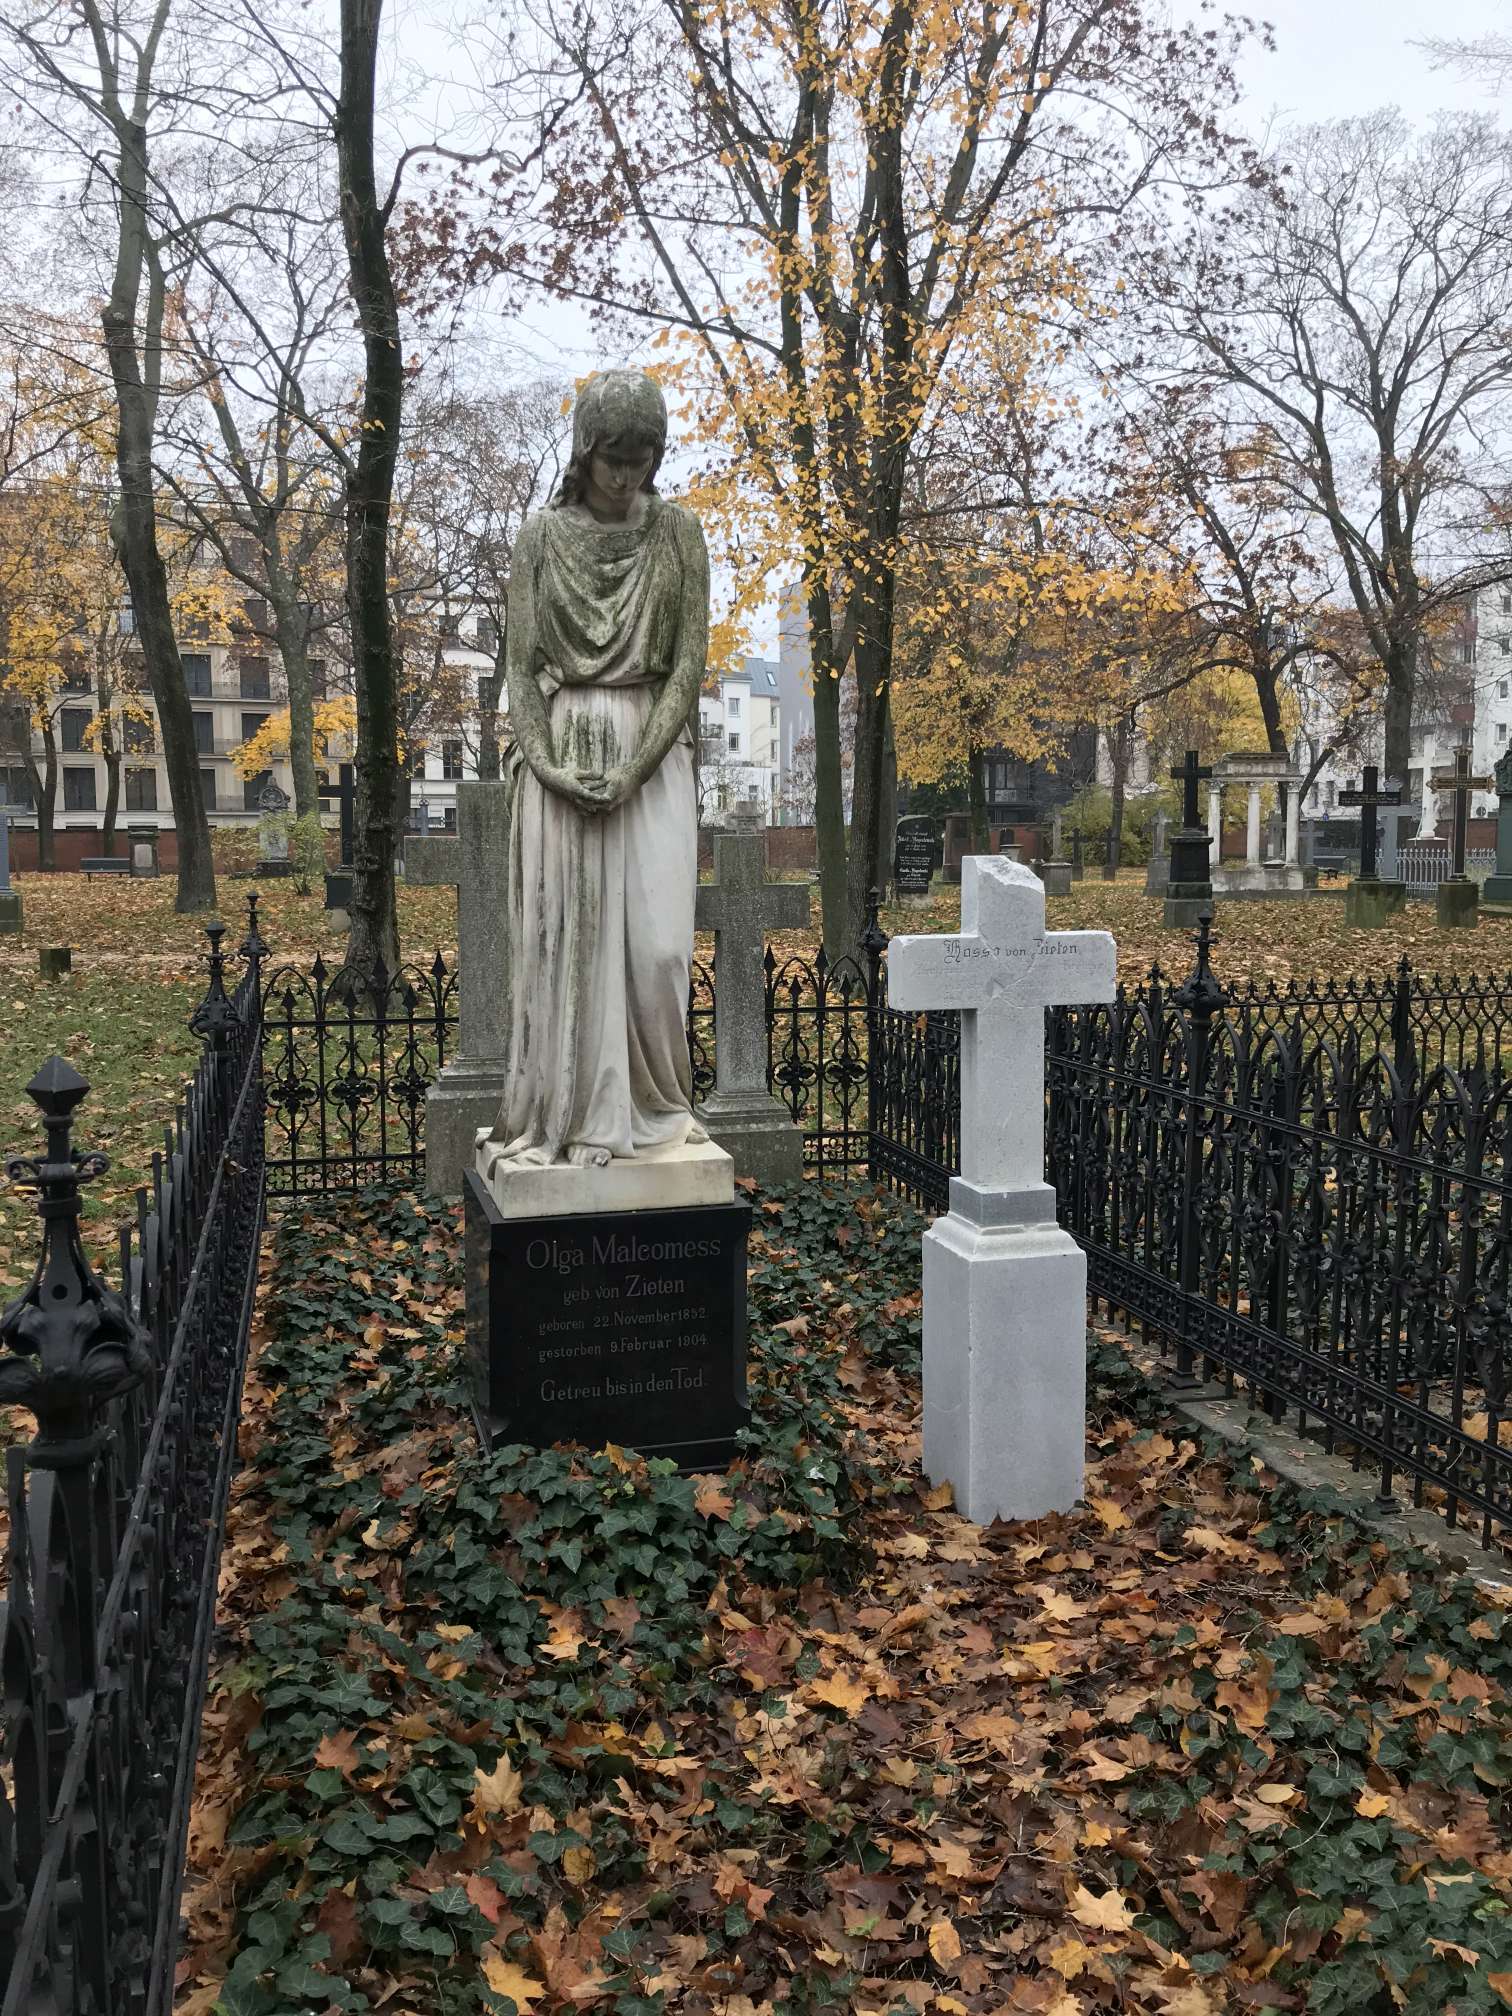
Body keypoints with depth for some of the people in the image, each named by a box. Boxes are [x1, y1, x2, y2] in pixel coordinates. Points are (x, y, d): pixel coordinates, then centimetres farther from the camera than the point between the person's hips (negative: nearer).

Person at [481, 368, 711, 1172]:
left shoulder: (679, 531, 3)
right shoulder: (542, 535, 4)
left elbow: (689, 663, -3)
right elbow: (520, 665, 2)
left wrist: (631, 772, -13)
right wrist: (549, 767, -12)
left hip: (652, 758, 0)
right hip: (560, 757, 0)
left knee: (653, 944, -5)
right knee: (558, 940, -1)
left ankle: (653, 1107, 12)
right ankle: (562, 1113, 9)